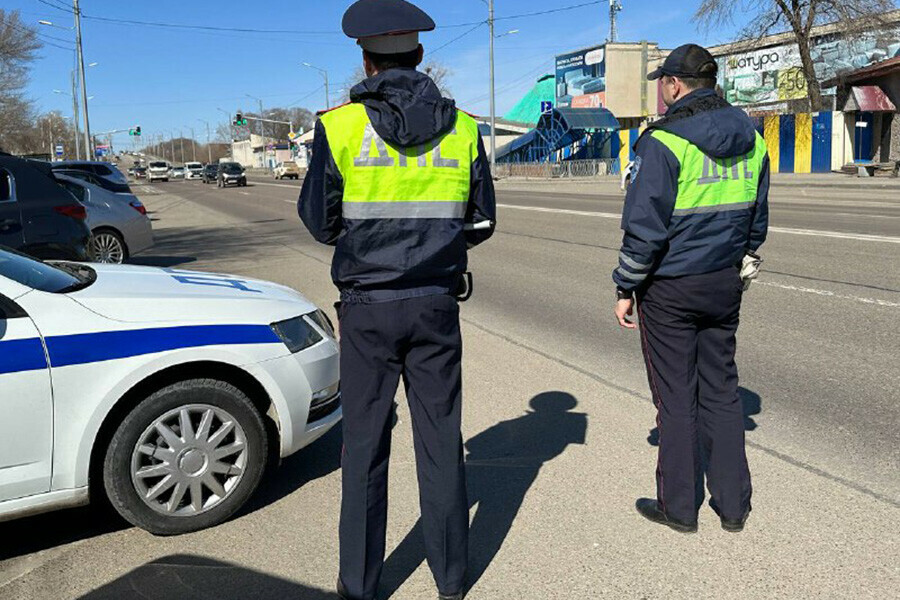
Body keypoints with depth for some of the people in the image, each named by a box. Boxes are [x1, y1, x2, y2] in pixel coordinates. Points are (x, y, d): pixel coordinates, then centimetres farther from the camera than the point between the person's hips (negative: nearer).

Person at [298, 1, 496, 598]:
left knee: (365, 445, 10)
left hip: (367, 307, -2)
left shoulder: (339, 126, -6)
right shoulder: (462, 128, 1)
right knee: (441, 440, 12)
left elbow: (321, 223, -2)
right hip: (437, 303, 2)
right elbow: (481, 223, 7)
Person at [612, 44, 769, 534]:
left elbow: (644, 227, -18)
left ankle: (679, 507, 18)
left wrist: (625, 290, -8)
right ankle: (733, 505, 24)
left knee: (675, 396, 5)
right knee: (721, 389, 15)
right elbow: (758, 219, 14)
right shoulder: (750, 139, 7)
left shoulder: (663, 142, -16)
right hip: (724, 288, 7)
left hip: (669, 290, -6)